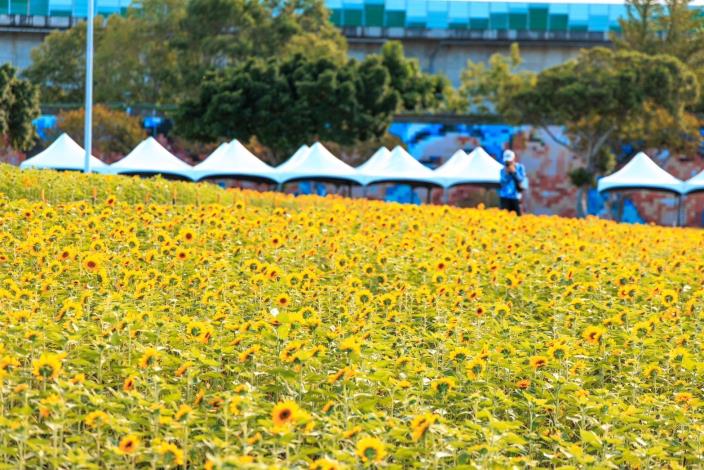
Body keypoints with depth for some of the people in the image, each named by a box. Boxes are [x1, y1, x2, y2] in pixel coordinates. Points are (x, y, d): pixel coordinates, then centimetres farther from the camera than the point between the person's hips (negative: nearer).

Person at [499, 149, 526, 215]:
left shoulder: (520, 167, 3)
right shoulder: (503, 170, 3)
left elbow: (521, 180, -5)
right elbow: (502, 182, -4)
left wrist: (514, 172, -14)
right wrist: (506, 173, -14)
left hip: (515, 196, 0)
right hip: (505, 197, 0)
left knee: (517, 214, -2)